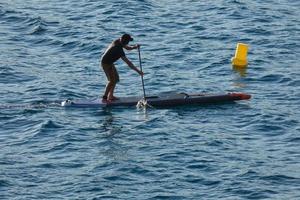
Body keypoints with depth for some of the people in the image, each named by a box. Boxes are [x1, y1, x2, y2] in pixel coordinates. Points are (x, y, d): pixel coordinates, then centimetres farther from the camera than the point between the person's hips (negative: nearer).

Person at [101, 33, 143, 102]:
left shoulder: (118, 42, -5)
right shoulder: (119, 50, -31)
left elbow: (127, 47, 14)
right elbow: (128, 63, -31)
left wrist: (135, 46, -6)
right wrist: (138, 71, -28)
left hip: (109, 62, 10)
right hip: (106, 63, -10)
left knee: (116, 78, 14)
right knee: (112, 80, -14)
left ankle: (110, 96, 18)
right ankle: (104, 97, -11)